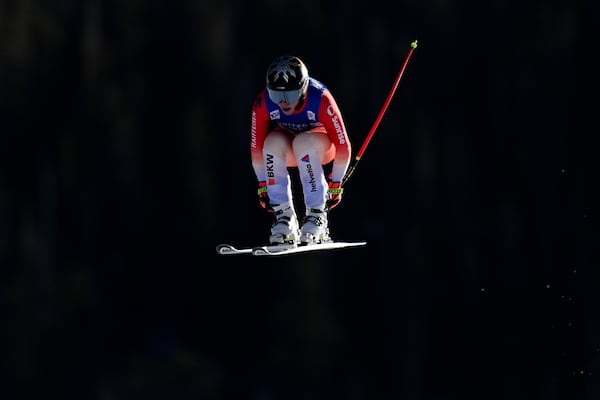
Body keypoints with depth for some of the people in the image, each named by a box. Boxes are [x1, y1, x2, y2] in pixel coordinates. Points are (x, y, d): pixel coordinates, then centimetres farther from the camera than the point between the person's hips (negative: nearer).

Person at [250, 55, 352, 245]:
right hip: (286, 149, 3)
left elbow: (343, 147, -24)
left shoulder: (321, 99, -33)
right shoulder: (263, 103, -25)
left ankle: (317, 215, -30)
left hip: (323, 147, -2)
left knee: (302, 141, -37)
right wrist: (263, 184, -10)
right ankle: (284, 217, -27)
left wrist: (335, 184, -19)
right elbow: (256, 147, -13)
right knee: (273, 142, -33)